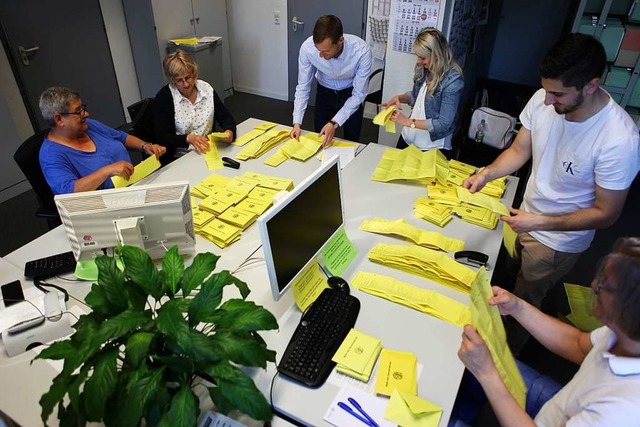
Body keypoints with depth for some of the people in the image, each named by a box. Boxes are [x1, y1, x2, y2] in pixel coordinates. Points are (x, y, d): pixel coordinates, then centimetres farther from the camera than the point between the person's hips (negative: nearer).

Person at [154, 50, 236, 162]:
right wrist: (188, 138, -28)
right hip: (179, 159, -5)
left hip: (208, 151, 5)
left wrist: (230, 131, -17)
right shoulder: (163, 97, -8)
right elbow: (161, 137, -11)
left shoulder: (206, 89, 3)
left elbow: (225, 117, 6)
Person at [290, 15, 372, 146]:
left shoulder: (361, 51, -34)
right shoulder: (307, 48, -29)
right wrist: (297, 122, -25)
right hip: (324, 92, 1)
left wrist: (334, 123, -34)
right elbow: (303, 87, -17)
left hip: (351, 94, -1)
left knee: (350, 142, 7)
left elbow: (358, 94, -25)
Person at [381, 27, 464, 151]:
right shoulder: (422, 68, -5)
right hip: (408, 137, 6)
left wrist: (408, 122, -22)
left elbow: (443, 123, -22)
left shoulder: (453, 80, -23)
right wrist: (400, 97, -7)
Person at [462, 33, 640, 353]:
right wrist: (485, 174, -19)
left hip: (559, 240, -5)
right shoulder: (543, 100, -18)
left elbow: (606, 213, -21)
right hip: (527, 218, 5)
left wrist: (540, 223, -30)